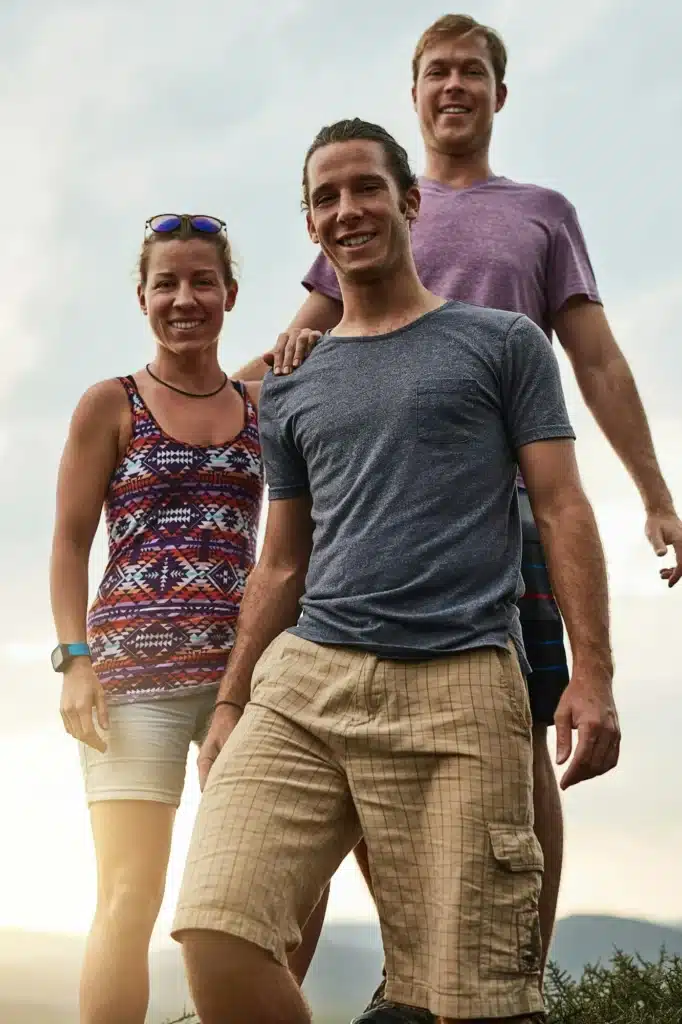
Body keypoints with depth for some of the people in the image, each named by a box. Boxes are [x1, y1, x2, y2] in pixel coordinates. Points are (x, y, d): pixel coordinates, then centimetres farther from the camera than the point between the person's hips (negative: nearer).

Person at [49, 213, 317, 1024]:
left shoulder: (264, 406, 12)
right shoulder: (111, 405, 5)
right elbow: (71, 541, 3)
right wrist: (74, 660, -9)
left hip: (245, 662, 3)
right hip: (133, 664, -3)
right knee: (129, 894, -6)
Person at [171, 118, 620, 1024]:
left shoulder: (501, 345, 12)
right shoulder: (290, 394, 22)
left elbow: (562, 511, 6)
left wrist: (592, 675, -6)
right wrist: (229, 705, 19)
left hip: (460, 686, -3)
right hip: (306, 679, 3)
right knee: (215, 931, -17)